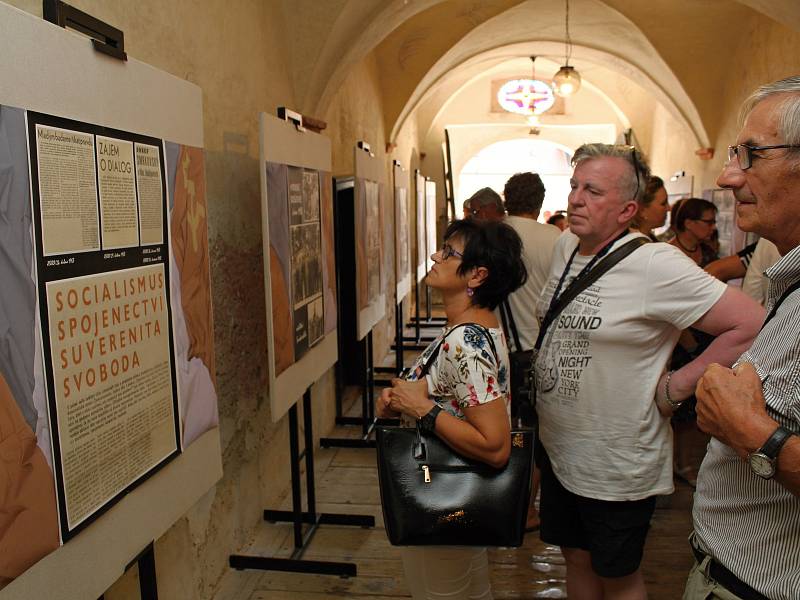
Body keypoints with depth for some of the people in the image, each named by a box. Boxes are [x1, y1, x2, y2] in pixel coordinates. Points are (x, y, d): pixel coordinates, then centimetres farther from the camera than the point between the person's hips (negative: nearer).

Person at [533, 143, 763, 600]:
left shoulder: (654, 265, -22)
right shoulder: (565, 247, 1)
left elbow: (751, 323, -24)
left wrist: (674, 389, -20)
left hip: (616, 467, -6)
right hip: (557, 450, 6)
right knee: (577, 559, 22)